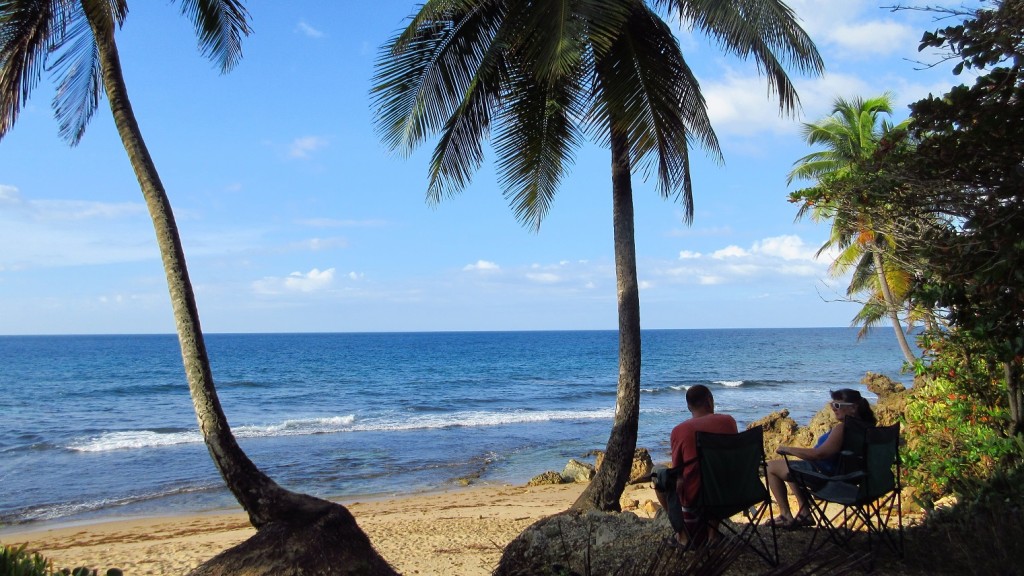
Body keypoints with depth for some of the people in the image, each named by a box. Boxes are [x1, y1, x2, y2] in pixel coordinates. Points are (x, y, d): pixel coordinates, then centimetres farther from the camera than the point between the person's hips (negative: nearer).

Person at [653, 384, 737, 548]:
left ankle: (684, 534, 20)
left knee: (660, 478, 24)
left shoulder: (679, 431, -11)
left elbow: (678, 472, -3)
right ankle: (712, 531, 29)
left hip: (693, 497, -3)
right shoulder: (729, 421, -3)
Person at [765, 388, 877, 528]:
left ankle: (786, 516, 5)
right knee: (792, 465, 31)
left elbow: (819, 454, -29)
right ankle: (804, 513, 26)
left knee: (771, 467, 1)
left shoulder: (842, 428, -28)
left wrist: (787, 449, -20)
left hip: (824, 475, -10)